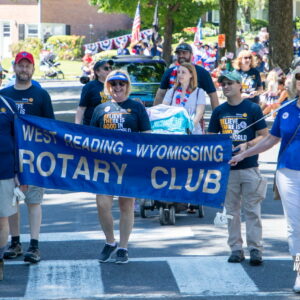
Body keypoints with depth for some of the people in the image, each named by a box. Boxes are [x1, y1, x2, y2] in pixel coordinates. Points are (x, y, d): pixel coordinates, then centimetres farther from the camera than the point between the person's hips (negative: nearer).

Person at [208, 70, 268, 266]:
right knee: (232, 211, 6)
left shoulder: (252, 108, -1)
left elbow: (264, 136, 0)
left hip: (249, 167, -4)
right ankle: (236, 249, 12)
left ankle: (255, 249, -1)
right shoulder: (219, 111, 10)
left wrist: (247, 145, -16)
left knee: (252, 209, -3)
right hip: (227, 167, 4)